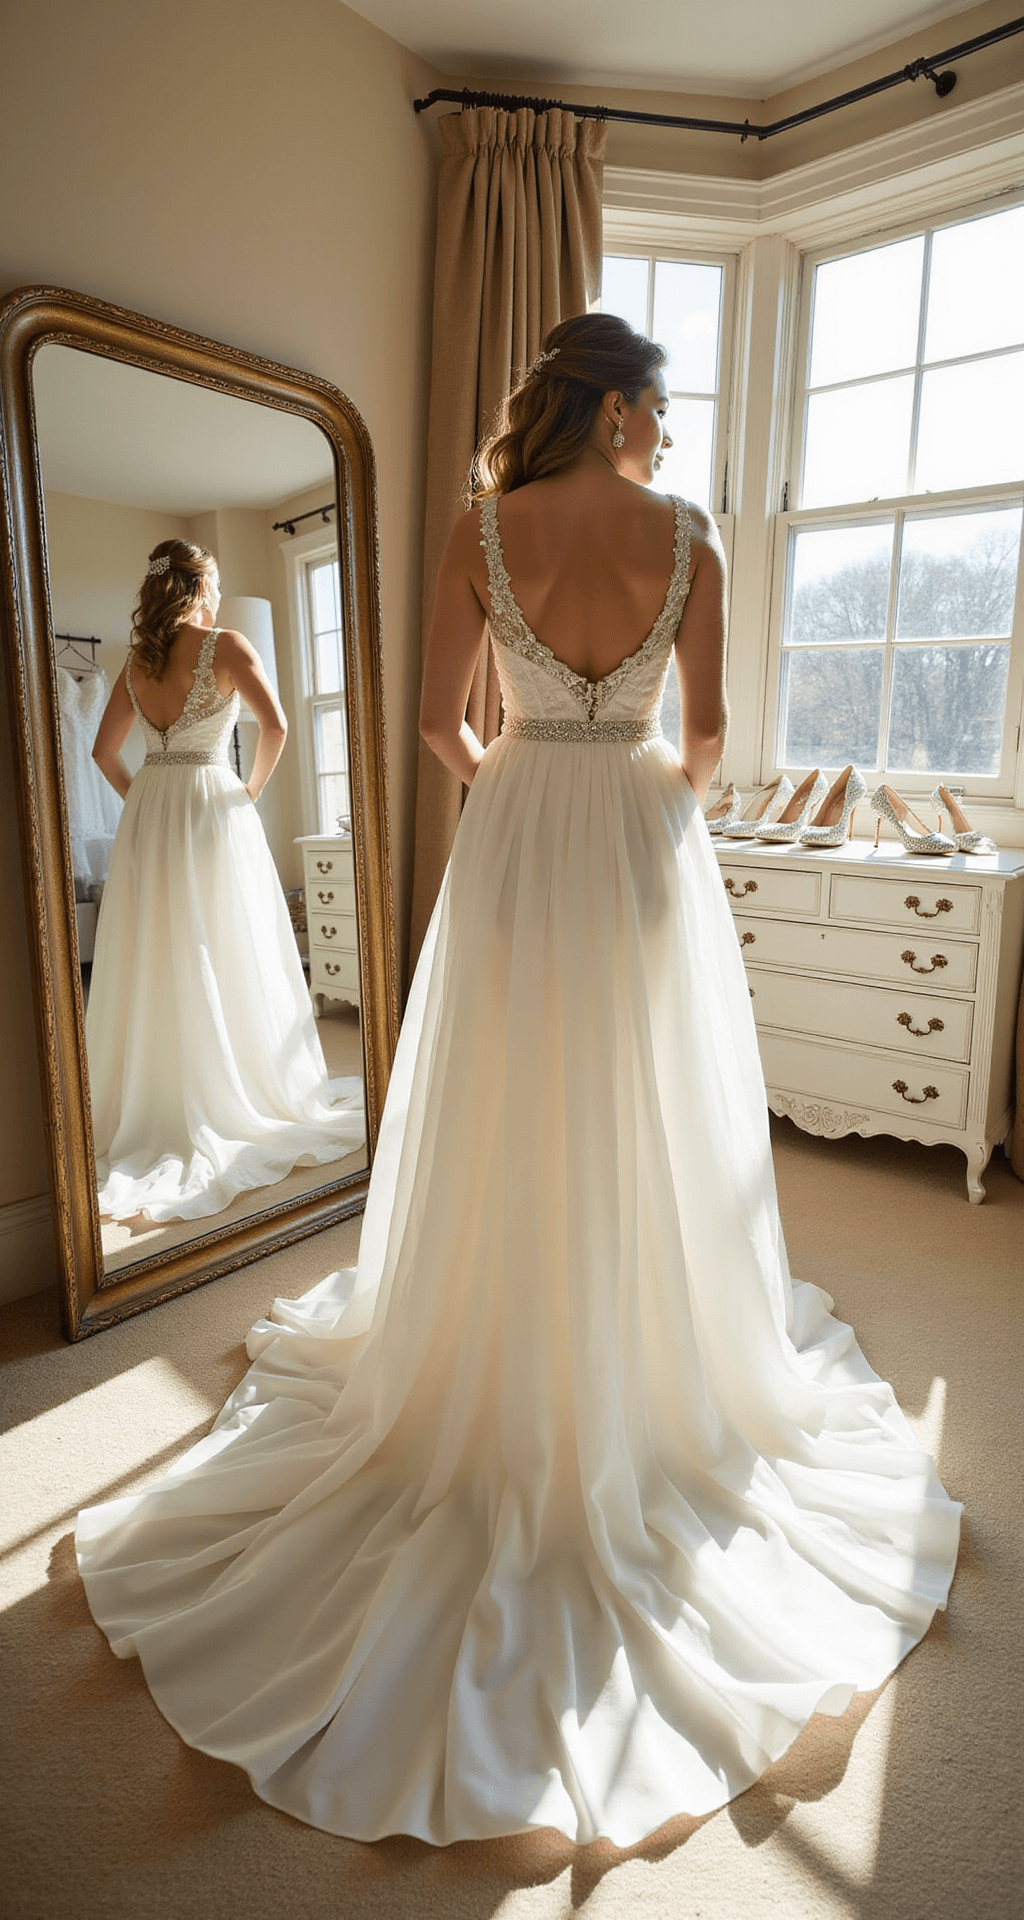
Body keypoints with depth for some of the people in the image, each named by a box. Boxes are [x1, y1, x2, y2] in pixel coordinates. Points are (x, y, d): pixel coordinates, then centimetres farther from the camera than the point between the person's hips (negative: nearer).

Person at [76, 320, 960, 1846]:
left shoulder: (482, 531, 1)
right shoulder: (687, 539, 1)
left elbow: (440, 718, 0)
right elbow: (708, 729, 2)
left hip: (518, 839, 0)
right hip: (644, 840, 0)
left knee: (508, 1116, 11)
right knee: (646, 1118, 12)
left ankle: (494, 1381, 27)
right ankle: (648, 1374, 29)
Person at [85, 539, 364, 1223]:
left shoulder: (137, 660, 11)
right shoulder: (226, 646, -5)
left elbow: (104, 749, 13)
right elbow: (276, 724, -17)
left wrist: (142, 800, 17)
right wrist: (252, 789, -5)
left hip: (147, 815, 5)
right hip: (211, 808, -5)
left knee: (153, 965, 9)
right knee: (224, 962, 3)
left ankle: (150, 1109, 18)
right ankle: (233, 1103, 12)